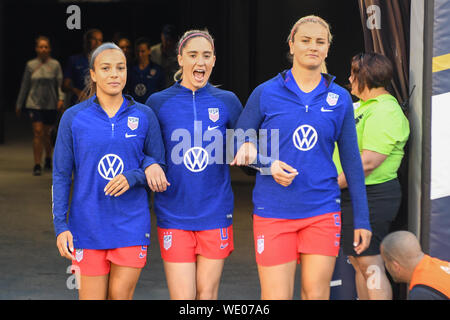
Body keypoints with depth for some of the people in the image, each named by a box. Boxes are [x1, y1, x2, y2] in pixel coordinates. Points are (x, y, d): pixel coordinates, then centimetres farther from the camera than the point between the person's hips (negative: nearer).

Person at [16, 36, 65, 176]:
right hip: (34, 103, 0)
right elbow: (24, 86, 11)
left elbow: (60, 84, 0)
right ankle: (37, 165, -10)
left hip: (51, 105, 0)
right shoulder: (30, 65, 4)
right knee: (37, 132, -12)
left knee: (46, 133, 10)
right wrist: (19, 105, 15)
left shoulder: (55, 65, 1)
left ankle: (48, 159, 36)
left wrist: (61, 98, -18)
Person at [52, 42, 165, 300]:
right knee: (92, 296, 1)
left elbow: (158, 165, 9)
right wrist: (60, 225, -3)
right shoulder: (74, 118, 1)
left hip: (131, 224, 1)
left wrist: (133, 177, -12)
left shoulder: (144, 116, 3)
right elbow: (61, 175, 4)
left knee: (121, 295, -1)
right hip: (88, 226, -1)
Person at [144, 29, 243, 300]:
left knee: (207, 294, 7)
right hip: (174, 215, -1)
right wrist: (150, 166, -15)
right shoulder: (159, 102, 1)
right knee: (182, 296, -3)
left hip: (216, 214, 1)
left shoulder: (227, 102, 4)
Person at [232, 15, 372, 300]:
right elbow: (238, 144, 8)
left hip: (323, 211, 2)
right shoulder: (266, 93, 1)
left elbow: (352, 161, 9)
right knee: (276, 296, -3)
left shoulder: (340, 99, 6)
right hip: (274, 212, -1)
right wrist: (269, 165, -11)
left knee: (317, 294, 1)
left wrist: (362, 220, 7)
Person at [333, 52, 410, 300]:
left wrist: (333, 185, -18)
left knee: (370, 265, -8)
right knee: (358, 262, 14)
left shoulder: (384, 112, -17)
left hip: (370, 197, -11)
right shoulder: (365, 107, 17)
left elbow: (368, 162, -24)